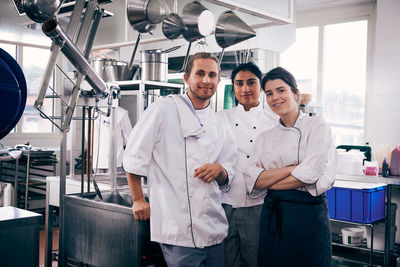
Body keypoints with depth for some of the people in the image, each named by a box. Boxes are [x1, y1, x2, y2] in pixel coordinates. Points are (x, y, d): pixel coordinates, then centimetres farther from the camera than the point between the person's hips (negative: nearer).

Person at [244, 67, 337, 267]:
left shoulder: (317, 126, -3)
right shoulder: (265, 137, 10)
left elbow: (310, 175, -14)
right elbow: (253, 180, -2)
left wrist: (268, 180, -5)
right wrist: (291, 168, -14)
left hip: (308, 214, -4)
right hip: (272, 215, 4)